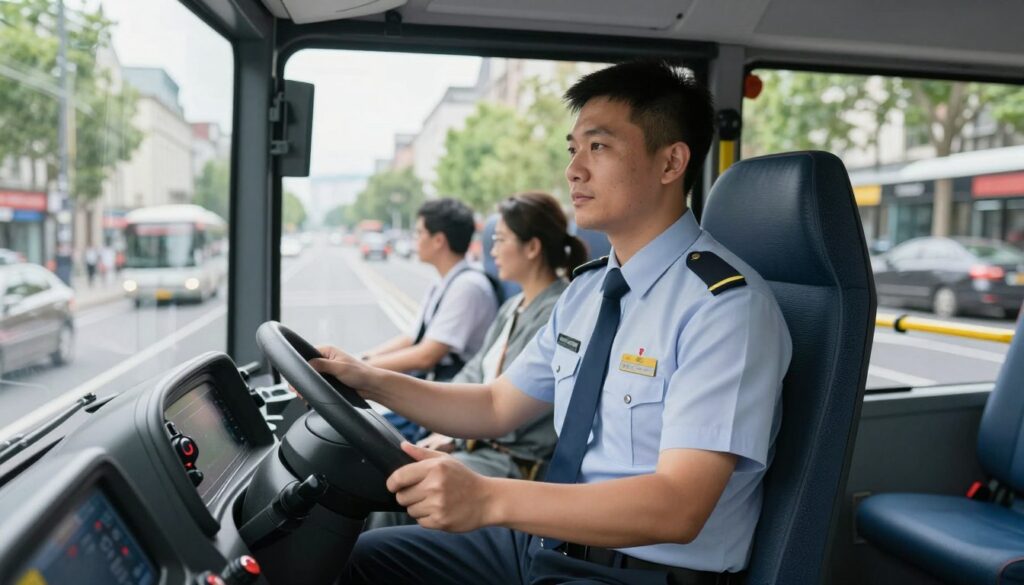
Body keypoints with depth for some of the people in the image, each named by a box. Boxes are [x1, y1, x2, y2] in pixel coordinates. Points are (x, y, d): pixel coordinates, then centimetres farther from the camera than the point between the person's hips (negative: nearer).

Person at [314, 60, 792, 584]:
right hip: (550, 538, 8)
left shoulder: (725, 304, -20)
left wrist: (488, 498, -37)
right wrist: (369, 381, 0)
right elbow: (498, 407, 12)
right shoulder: (588, 288, 6)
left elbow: (677, 507, -27)